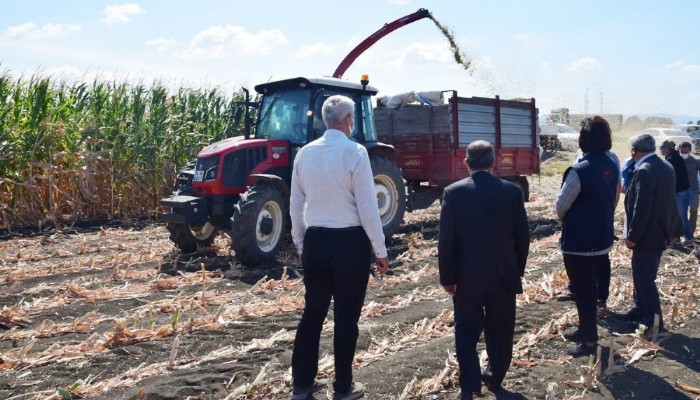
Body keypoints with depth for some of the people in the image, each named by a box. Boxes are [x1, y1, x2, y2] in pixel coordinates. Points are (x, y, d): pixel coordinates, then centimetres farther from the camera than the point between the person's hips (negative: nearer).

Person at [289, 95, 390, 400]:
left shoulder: (305, 152, 4)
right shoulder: (355, 151, -12)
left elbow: (296, 204, 8)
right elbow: (367, 206, -12)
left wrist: (300, 244, 19)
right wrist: (380, 250, -4)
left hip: (315, 240, 5)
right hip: (349, 241, -5)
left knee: (313, 311, 16)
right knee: (346, 317, 8)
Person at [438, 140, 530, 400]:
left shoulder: (453, 192, -10)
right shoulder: (512, 191, -5)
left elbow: (446, 240, -10)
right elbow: (522, 236, 1)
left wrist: (447, 278, -2)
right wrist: (518, 270, 14)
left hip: (467, 276, -2)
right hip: (504, 274, 2)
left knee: (467, 332, 10)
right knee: (500, 330, 17)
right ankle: (495, 377, 31)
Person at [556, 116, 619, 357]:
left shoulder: (580, 171, -23)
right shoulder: (613, 167, 1)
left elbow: (561, 205, -12)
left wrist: (564, 220, 8)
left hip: (579, 241, -8)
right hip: (603, 237, 8)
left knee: (582, 291, 4)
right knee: (590, 287, 21)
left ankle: (590, 341, 13)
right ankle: (585, 330, 35)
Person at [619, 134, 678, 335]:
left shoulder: (644, 171, -23)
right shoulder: (666, 166, 7)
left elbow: (641, 208, -25)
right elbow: (667, 200, 14)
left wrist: (632, 236, -16)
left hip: (648, 234, -10)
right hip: (661, 230, 10)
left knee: (644, 277, 1)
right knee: (641, 273, 20)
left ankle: (654, 320, 10)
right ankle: (640, 309, 32)